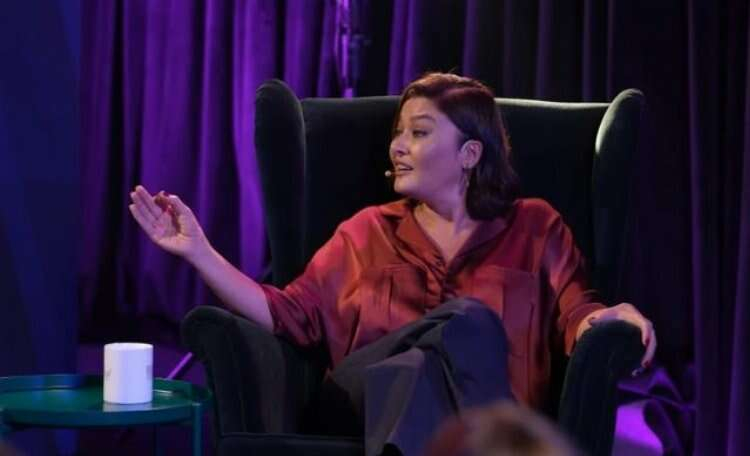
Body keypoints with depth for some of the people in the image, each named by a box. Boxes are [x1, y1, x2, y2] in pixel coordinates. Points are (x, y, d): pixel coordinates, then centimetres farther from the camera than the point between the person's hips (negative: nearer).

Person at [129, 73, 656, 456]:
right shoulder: (368, 231, 24)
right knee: (466, 320, -31)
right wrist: (198, 250, 10)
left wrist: (613, 319, -15)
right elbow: (291, 315, 16)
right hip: (367, 397, 1)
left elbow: (575, 317, 9)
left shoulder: (534, 227, 21)